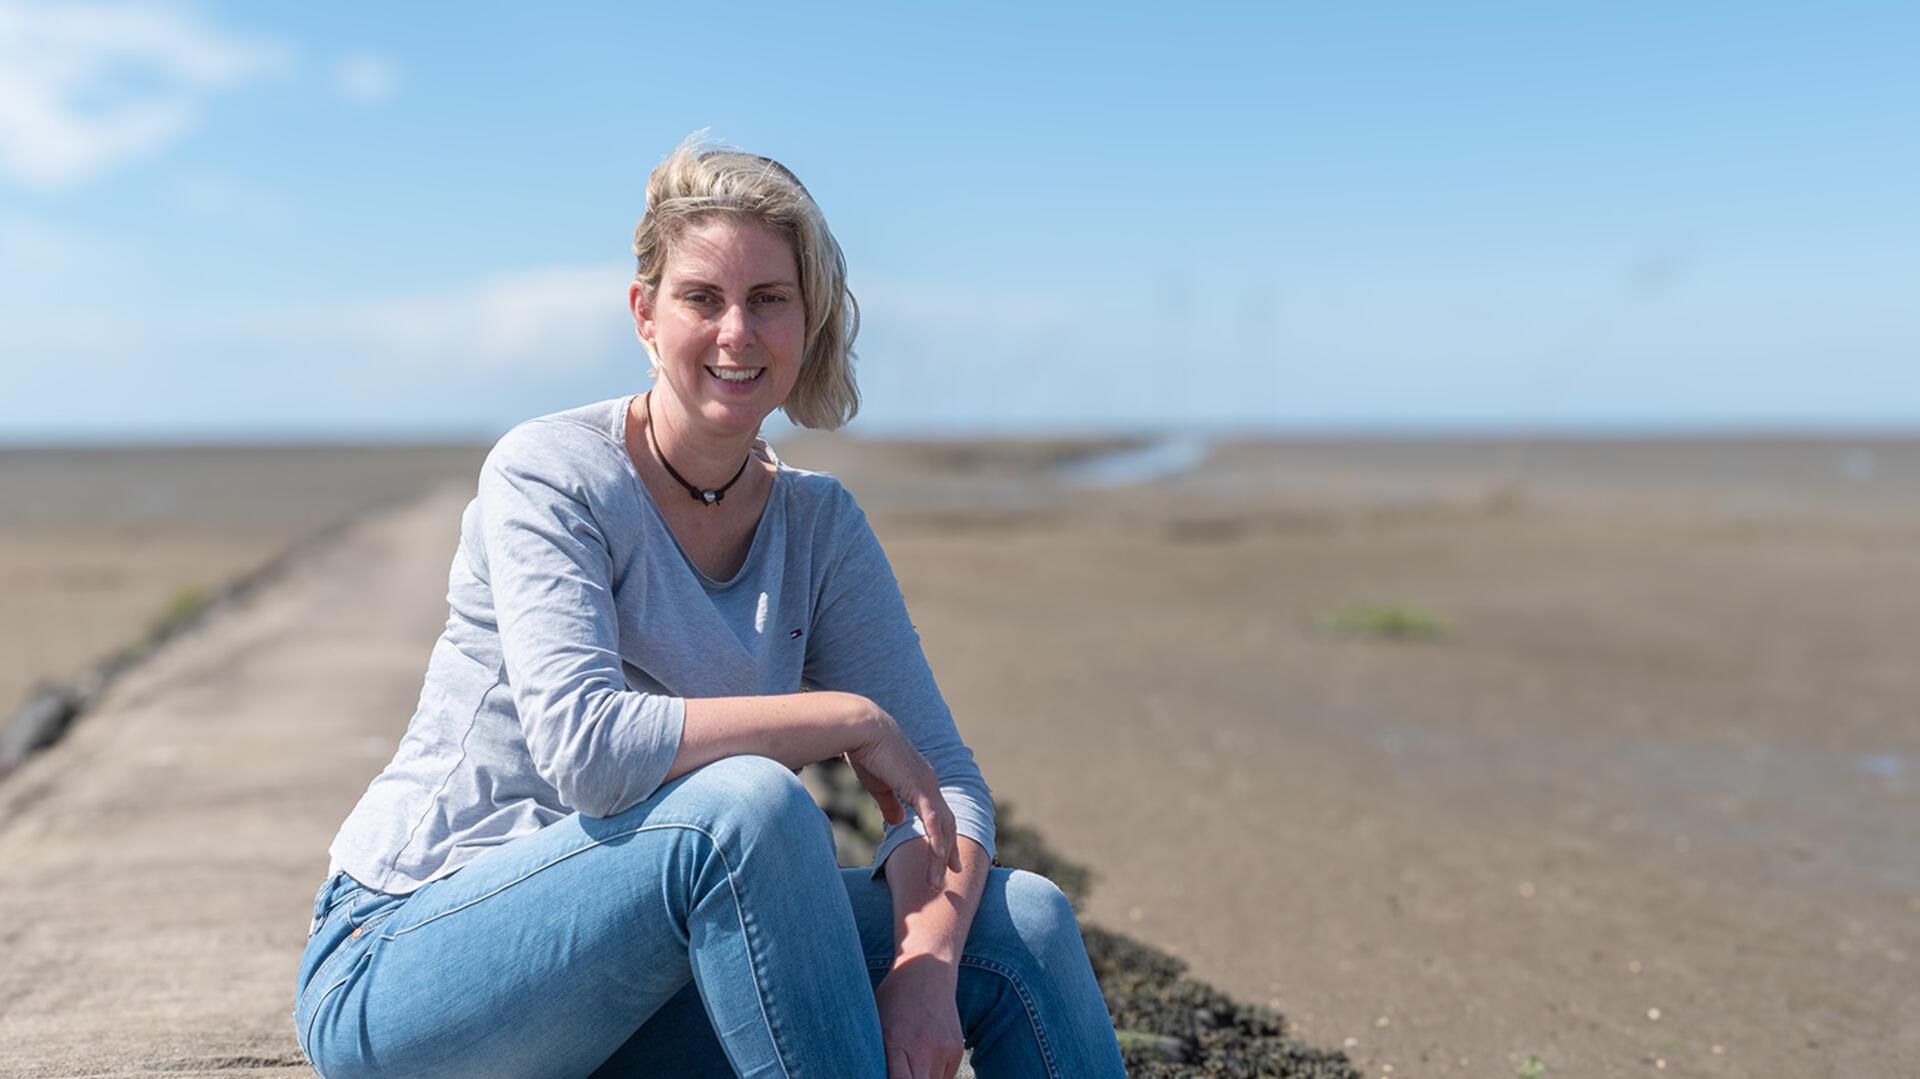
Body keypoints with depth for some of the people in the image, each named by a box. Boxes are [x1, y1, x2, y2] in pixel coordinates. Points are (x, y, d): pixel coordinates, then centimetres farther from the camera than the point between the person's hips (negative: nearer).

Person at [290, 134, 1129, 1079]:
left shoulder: (820, 526, 2)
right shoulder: (549, 473, -13)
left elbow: (946, 785, -3)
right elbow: (586, 746, -28)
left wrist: (923, 966, -21)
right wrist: (850, 718, -20)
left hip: (627, 994, 5)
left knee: (1023, 921, -10)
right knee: (751, 804, -33)